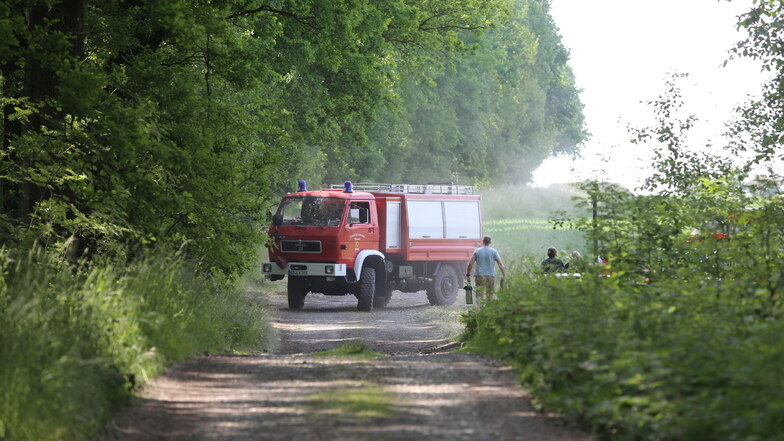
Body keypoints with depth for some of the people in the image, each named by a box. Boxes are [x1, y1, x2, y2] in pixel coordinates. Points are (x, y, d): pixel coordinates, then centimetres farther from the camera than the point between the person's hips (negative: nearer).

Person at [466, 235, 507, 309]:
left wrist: (468, 274, 8)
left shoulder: (477, 251, 3)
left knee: (479, 295, -5)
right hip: (491, 276, 1)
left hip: (480, 276, -1)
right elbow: (500, 264, -4)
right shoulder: (494, 251, 2)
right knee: (490, 295, 11)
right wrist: (504, 275, 0)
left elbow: (470, 264, -1)